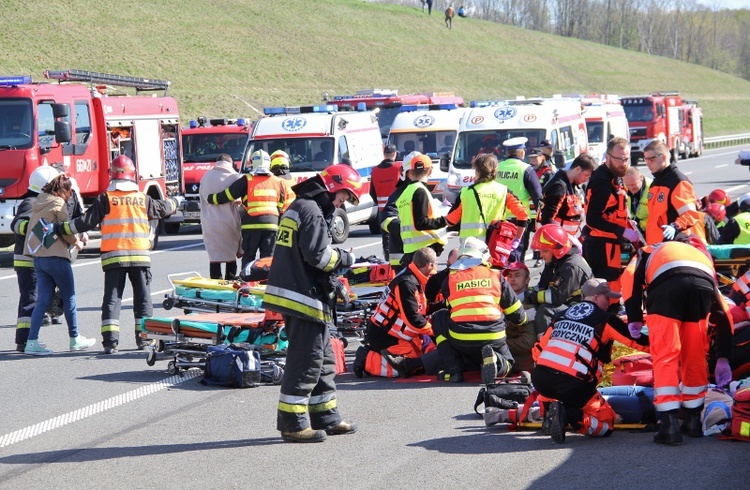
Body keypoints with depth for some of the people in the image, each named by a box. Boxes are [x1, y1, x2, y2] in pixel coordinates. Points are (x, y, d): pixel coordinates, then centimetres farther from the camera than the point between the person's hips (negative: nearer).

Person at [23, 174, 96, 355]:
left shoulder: (39, 203, 13)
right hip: (55, 257, -7)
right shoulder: (59, 203, -9)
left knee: (43, 300, 4)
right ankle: (75, 339, 15)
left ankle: (32, 342, -6)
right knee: (69, 297, 7)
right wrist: (77, 242, 11)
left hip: (38, 257, 7)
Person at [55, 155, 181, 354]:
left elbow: (86, 222, -5)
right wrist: (176, 202, 46)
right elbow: (162, 208, 24)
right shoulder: (143, 199, 6)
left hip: (113, 256, -1)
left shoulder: (105, 199, -3)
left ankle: (110, 340, -7)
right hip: (140, 255, 1)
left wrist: (61, 229, 3)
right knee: (142, 296, 11)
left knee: (112, 297, 1)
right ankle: (144, 337, 12)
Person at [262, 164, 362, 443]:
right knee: (306, 362, -7)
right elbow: (317, 254, -22)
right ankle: (293, 423, -4)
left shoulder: (298, 207, 19)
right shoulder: (312, 211, -14)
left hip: (292, 292, 11)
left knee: (323, 359, 18)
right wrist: (344, 259, -5)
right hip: (305, 297, -11)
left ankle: (326, 417, 25)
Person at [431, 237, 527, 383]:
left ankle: (453, 371, 11)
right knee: (506, 363, 31)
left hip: (460, 340, -1)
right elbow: (516, 314, 16)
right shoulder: (496, 276, 11)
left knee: (439, 318, 27)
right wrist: (521, 319, 41)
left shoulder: (450, 279, 11)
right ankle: (493, 359, -10)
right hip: (493, 339, 1)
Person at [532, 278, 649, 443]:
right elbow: (638, 341, 8)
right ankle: (572, 416, -16)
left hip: (540, 378, 5)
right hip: (573, 384, -5)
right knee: (606, 424, 10)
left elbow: (538, 350, 26)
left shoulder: (562, 316, 23)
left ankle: (550, 411, 15)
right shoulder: (605, 319, 7)